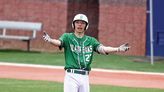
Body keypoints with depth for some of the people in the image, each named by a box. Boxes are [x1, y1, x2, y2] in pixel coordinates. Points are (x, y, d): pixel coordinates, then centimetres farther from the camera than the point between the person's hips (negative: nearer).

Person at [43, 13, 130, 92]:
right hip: (71, 76, -4)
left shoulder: (91, 40, 12)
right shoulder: (67, 37, 3)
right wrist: (50, 40, -41)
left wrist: (118, 49, -20)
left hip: (85, 77, 4)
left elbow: (102, 48, -3)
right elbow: (59, 42, -17)